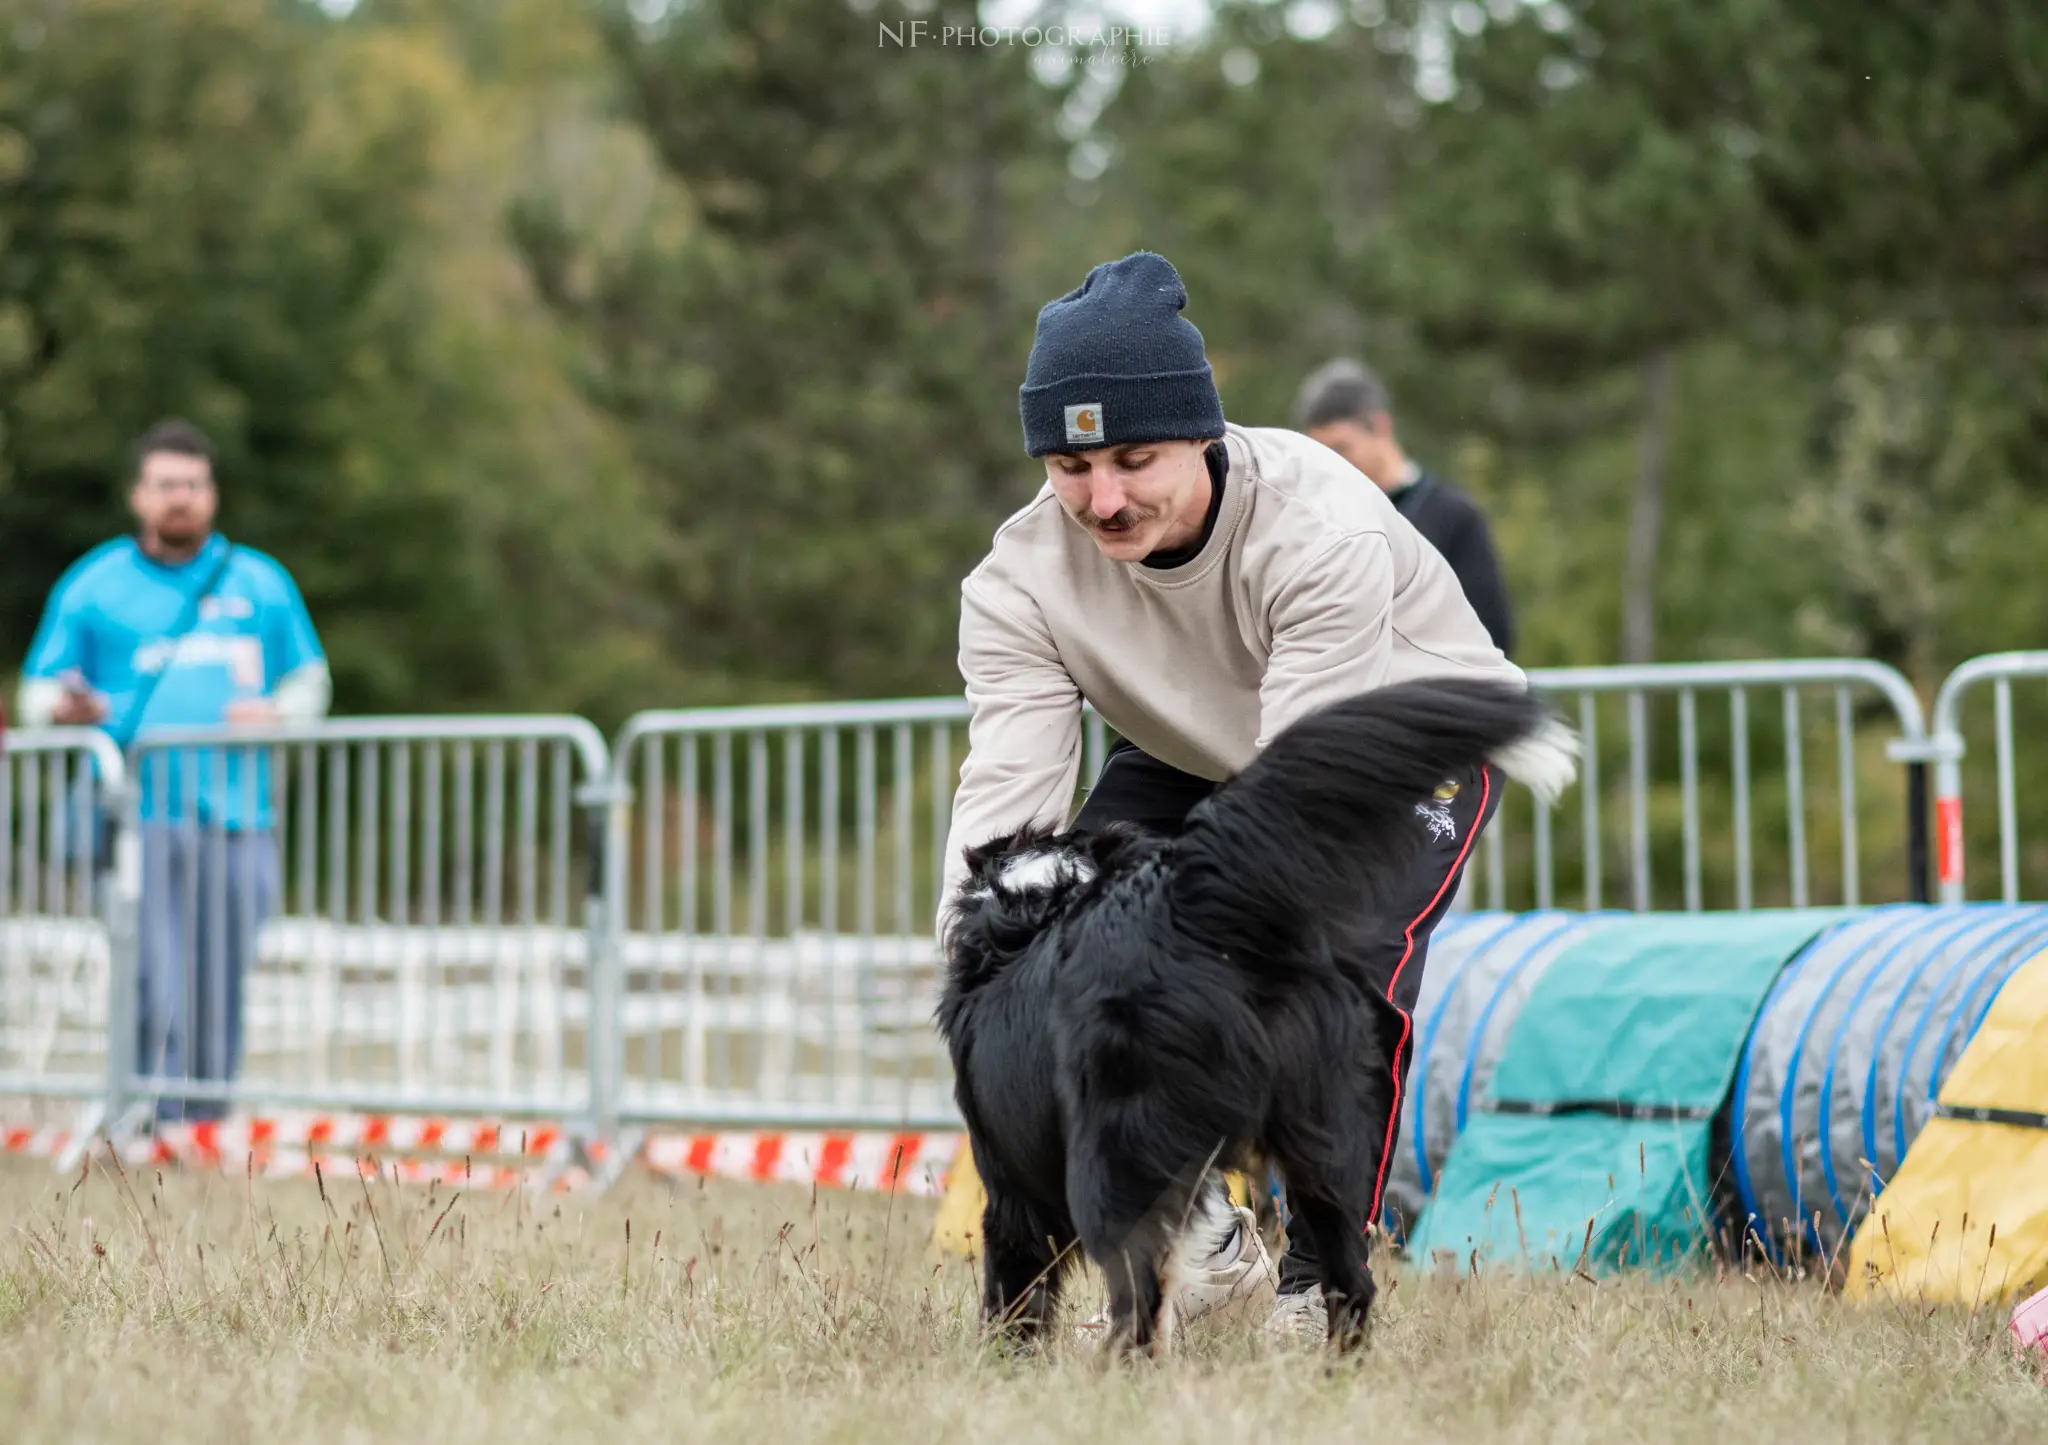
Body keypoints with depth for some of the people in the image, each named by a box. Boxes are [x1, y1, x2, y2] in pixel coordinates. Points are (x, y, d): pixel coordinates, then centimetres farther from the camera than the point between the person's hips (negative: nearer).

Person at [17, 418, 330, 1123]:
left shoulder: (262, 584, 16)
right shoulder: (92, 587, 10)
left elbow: (309, 680, 22)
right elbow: (38, 691, 11)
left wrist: (276, 712, 0)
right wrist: (71, 709, -12)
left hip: (237, 822, 3)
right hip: (139, 819, -2)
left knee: (220, 997, 4)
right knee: (156, 991, -15)